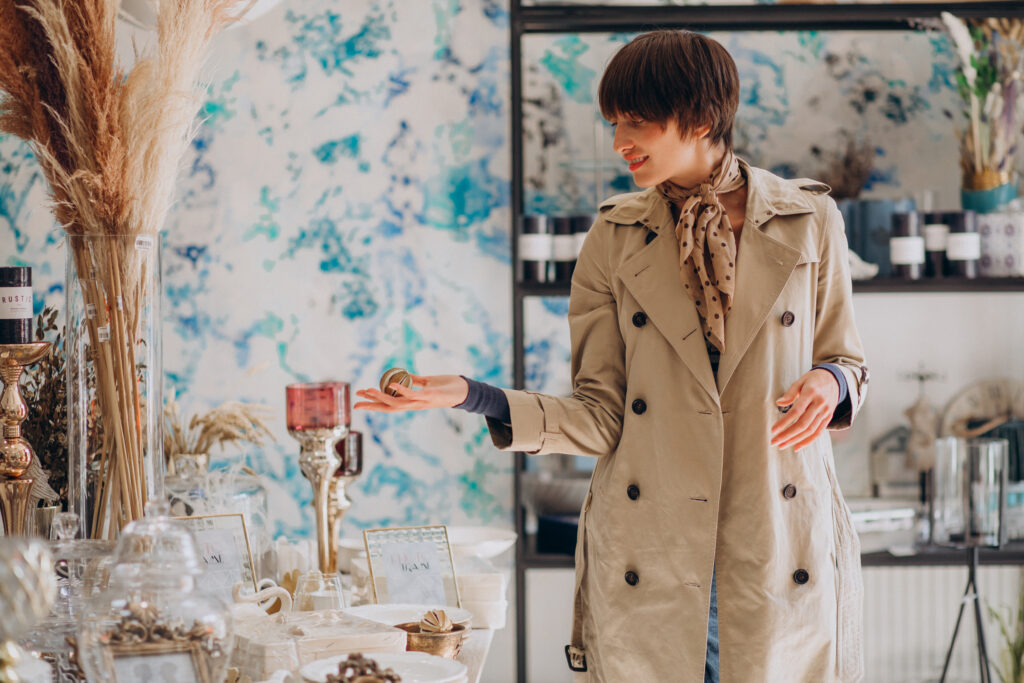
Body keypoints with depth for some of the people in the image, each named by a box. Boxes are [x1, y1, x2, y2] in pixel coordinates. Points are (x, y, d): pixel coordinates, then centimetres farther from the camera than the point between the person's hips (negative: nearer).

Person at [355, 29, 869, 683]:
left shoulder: (808, 220, 2)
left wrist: (831, 383, -11)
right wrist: (471, 395, -9)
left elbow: (845, 360, 12)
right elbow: (601, 419, 2)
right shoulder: (615, 238, 4)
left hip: (783, 556, 0)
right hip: (650, 560, 1)